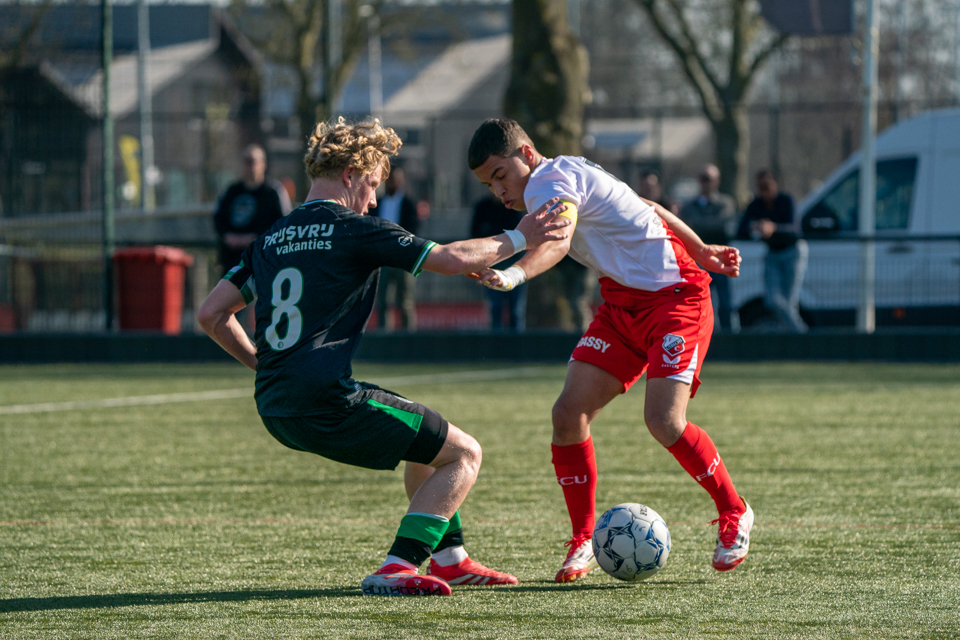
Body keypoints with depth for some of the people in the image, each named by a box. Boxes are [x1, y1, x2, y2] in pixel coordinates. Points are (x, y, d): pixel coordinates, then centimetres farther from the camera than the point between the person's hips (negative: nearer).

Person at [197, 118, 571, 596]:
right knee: (463, 454, 3)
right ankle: (395, 570, -8)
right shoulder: (354, 230, -5)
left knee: (426, 439, 30)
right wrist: (517, 240, 9)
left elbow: (211, 314, 16)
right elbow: (453, 259, -6)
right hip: (327, 403, -8)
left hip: (274, 409, 9)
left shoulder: (271, 239, 16)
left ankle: (450, 558, 34)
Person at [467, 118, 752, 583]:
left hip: (677, 295, -9)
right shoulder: (566, 178, 12)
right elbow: (647, 210, 20)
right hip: (622, 303, 9)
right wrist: (701, 252, 24)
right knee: (569, 413, -6)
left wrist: (515, 274, -60)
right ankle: (583, 542, 5)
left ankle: (733, 514, 2)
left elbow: (558, 240, -41)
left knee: (663, 420, -22)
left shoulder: (551, 181, -18)